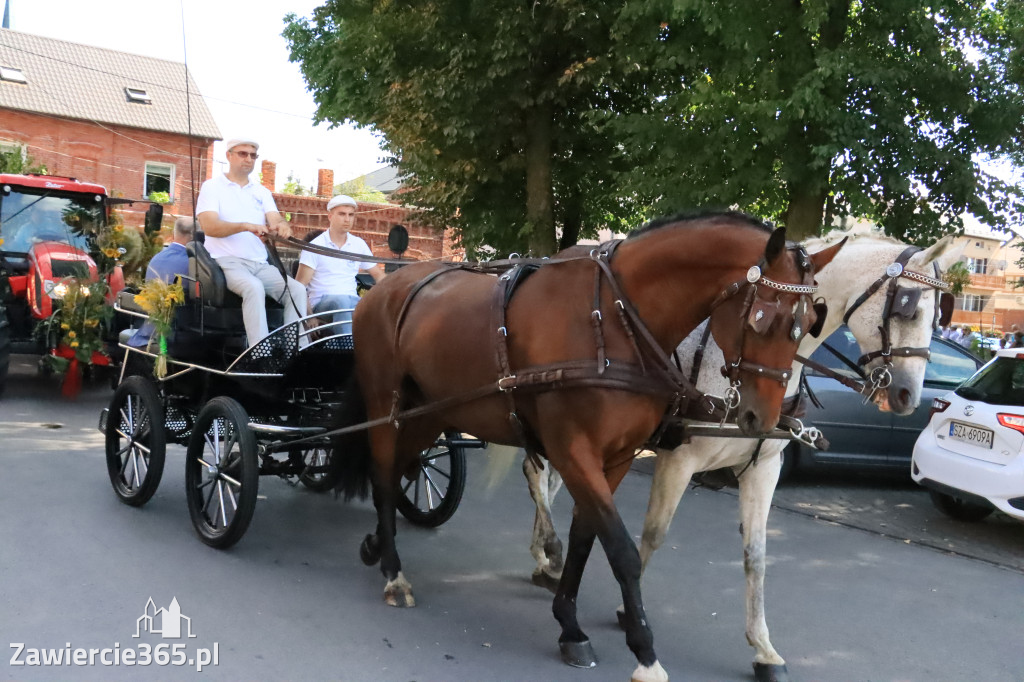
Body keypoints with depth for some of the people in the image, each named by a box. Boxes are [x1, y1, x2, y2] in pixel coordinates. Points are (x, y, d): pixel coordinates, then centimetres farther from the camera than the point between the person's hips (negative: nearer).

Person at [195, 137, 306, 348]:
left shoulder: (262, 192, 19)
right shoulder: (212, 187, 5)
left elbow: (275, 221, 3)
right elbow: (209, 226, -11)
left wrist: (282, 226, -24)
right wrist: (246, 226, -28)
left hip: (261, 264, 5)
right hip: (227, 261, -5)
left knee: (297, 289, -19)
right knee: (254, 287, -35)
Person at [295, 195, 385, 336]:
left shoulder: (359, 244, 14)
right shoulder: (315, 246, 0)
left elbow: (378, 275, 20)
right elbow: (300, 285, -5)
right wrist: (309, 316, -20)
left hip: (352, 301, 4)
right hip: (322, 302, -4)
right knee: (342, 300, -39)